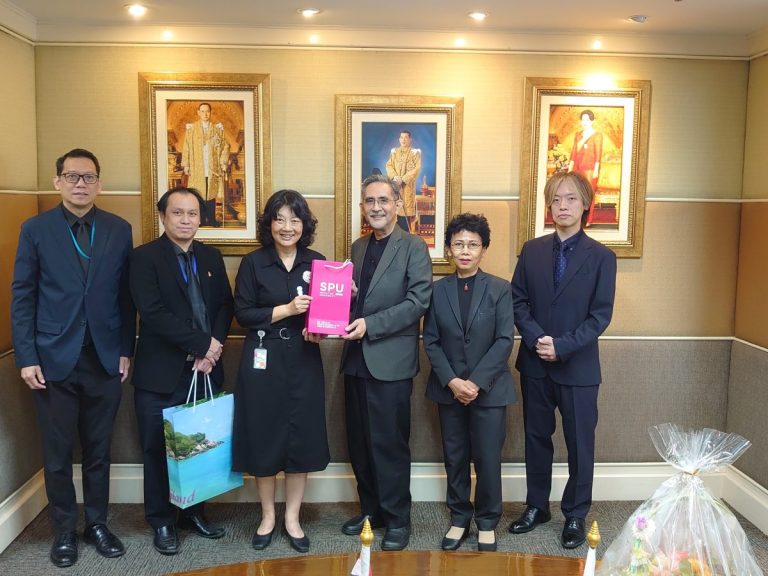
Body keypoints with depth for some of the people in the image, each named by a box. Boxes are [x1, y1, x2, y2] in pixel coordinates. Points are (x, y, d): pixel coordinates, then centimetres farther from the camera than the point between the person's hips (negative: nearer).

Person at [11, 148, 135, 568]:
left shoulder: (119, 230, 3)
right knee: (57, 454, 9)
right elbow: (22, 297, -1)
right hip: (54, 359, -1)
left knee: (98, 450, 12)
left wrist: (126, 351, 1)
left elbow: (126, 296, 4)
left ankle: (97, 524, 29)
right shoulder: (36, 229, 0)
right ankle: (64, 531, 26)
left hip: (105, 359, 1)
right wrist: (27, 357, -6)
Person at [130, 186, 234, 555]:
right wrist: (202, 343, -16)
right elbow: (153, 313, -16)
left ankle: (193, 512, 28)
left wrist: (212, 350, -9)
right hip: (161, 374, -4)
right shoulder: (145, 257, -5)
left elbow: (225, 306, 6)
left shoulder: (212, 257, 11)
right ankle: (162, 522, 23)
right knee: (159, 450, 7)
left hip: (205, 369, 4)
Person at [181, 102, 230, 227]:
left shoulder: (218, 128, 8)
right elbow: (186, 147, 3)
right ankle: (201, 220, 6)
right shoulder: (191, 128, 5)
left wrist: (223, 163, -1)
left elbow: (225, 146, 7)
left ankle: (211, 219, 9)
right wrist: (186, 165, -2)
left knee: (212, 192, 3)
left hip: (213, 168, 1)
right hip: (197, 168, -1)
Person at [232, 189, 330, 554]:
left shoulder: (317, 262, 5)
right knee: (263, 437, 5)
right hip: (263, 361, -2)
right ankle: (267, 516, 26)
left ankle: (292, 518, 23)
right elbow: (242, 313, -7)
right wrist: (286, 309, -17)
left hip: (304, 361, 2)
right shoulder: (253, 263, -2)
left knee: (302, 438, 6)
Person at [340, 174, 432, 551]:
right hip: (356, 359, 6)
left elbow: (418, 301, -15)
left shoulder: (413, 247, -5)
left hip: (391, 361, -6)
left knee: (390, 444, 2)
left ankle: (397, 519, 18)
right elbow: (349, 298, 16)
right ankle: (370, 509, 30)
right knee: (359, 443, 14)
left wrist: (370, 324, -21)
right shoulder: (358, 247, 15)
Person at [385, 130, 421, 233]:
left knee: (410, 208, -3)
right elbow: (389, 165, 8)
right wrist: (394, 177, -11)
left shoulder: (415, 152, 2)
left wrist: (403, 179, -15)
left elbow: (416, 169, -7)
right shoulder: (394, 151, 14)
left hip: (408, 184, -3)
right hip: (395, 184, 3)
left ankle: (414, 233, 5)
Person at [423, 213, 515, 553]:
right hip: (449, 389, 2)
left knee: (488, 458, 4)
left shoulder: (500, 289, -2)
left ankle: (487, 523, 23)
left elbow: (505, 340, -8)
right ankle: (459, 519, 28)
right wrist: (452, 381, -12)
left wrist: (477, 382, -16)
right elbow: (431, 341, 1)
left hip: (489, 389, -2)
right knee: (454, 457, 11)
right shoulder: (438, 290, 3)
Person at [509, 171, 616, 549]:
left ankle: (575, 515, 25)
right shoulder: (532, 250, 4)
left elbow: (601, 315, -8)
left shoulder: (602, 257, -4)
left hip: (578, 367, -2)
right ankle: (537, 506, 31)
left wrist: (563, 346, -18)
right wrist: (536, 339, -14)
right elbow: (518, 301, 2)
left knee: (580, 444, 8)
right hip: (535, 363, 3)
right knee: (536, 437, 14)